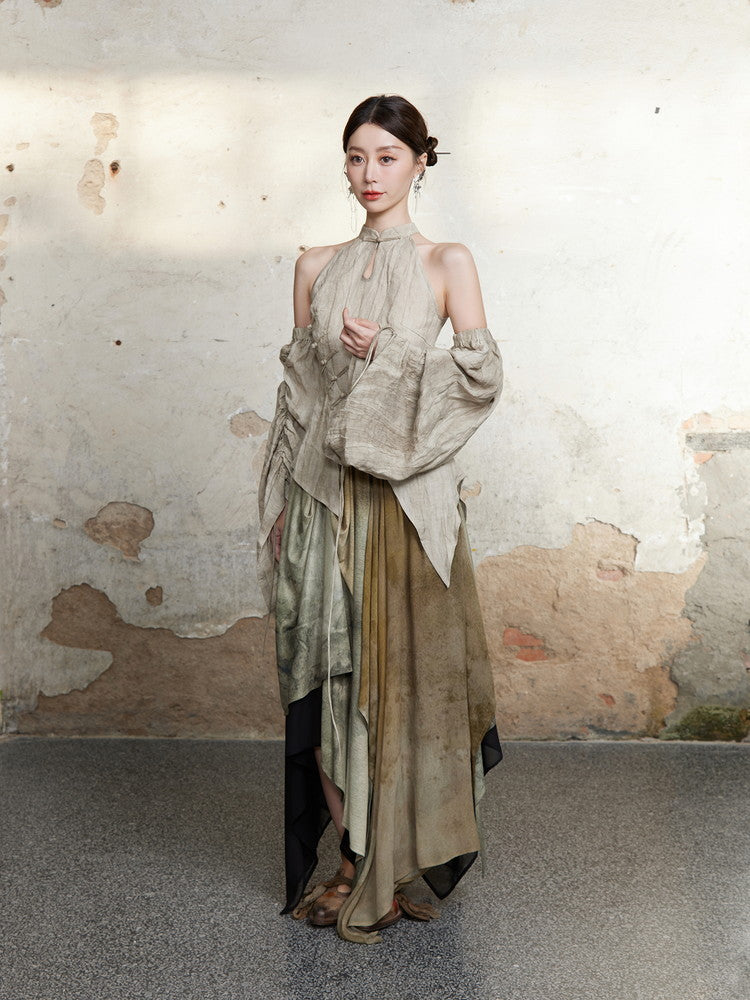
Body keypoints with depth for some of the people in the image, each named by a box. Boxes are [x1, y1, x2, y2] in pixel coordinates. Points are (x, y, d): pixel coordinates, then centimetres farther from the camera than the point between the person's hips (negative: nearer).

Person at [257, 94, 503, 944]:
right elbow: (298, 388, 12)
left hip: (406, 491, -3)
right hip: (323, 490, 4)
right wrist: (278, 498, 9)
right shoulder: (317, 267, 12)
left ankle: (387, 869, 15)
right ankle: (349, 858, 20)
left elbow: (483, 373, -4)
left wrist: (388, 352, -14)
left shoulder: (446, 263, 2)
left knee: (396, 666, 0)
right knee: (329, 667, 5)